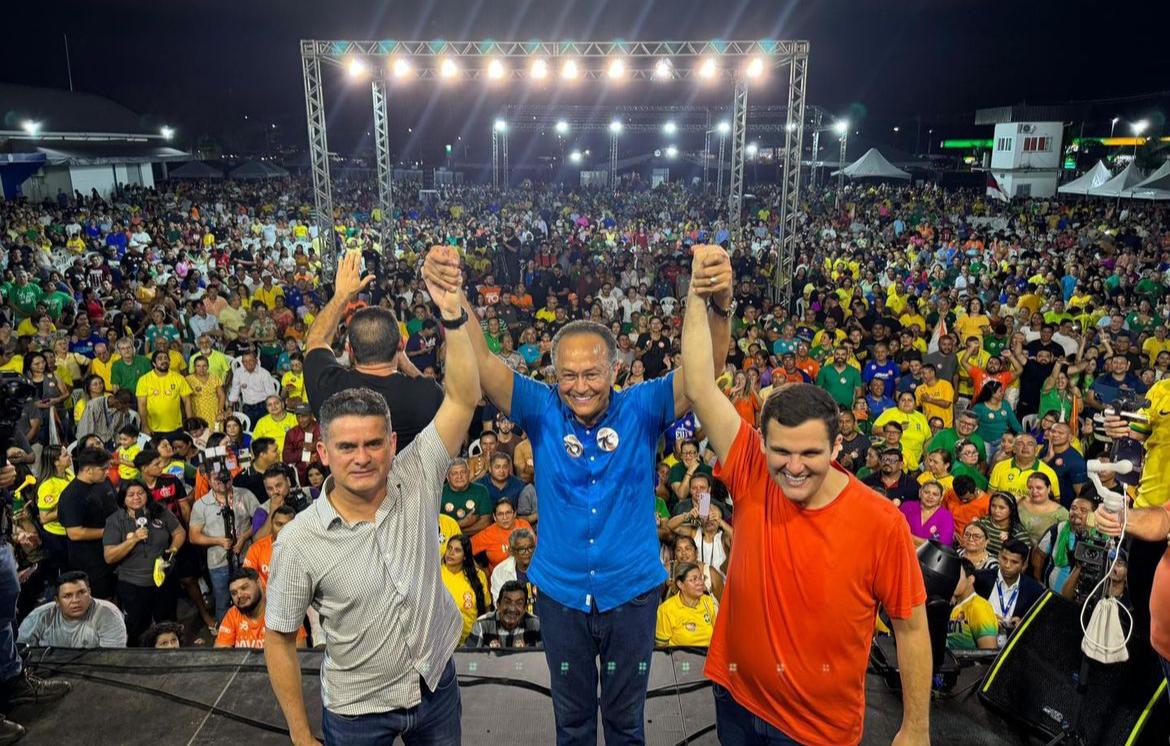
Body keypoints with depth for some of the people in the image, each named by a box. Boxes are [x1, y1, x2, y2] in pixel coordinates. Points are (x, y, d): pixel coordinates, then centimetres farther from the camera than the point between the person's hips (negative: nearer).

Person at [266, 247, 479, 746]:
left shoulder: (416, 481, -15)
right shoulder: (298, 542, -19)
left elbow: (464, 398, -23)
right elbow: (279, 640, -7)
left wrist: (451, 313, -34)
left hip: (437, 687, 2)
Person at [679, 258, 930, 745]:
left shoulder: (881, 522, -21)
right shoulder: (752, 479, -16)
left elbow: (911, 628, -9)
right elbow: (699, 388, -22)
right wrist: (697, 291, -26)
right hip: (736, 696, 3)